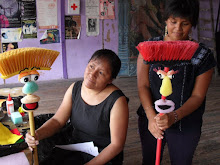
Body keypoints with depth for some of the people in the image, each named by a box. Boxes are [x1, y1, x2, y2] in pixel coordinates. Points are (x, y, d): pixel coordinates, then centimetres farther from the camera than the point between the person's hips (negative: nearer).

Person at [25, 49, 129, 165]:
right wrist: (38, 134, -21)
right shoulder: (75, 89, -2)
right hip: (76, 152, 5)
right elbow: (57, 120, -1)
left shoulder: (117, 101, -19)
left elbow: (116, 145, -15)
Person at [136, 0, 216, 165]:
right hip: (150, 120, 2)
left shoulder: (203, 55, -8)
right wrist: (151, 117, -21)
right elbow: (143, 85, -7)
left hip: (186, 125, -1)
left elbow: (197, 96, -10)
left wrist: (174, 117, -26)